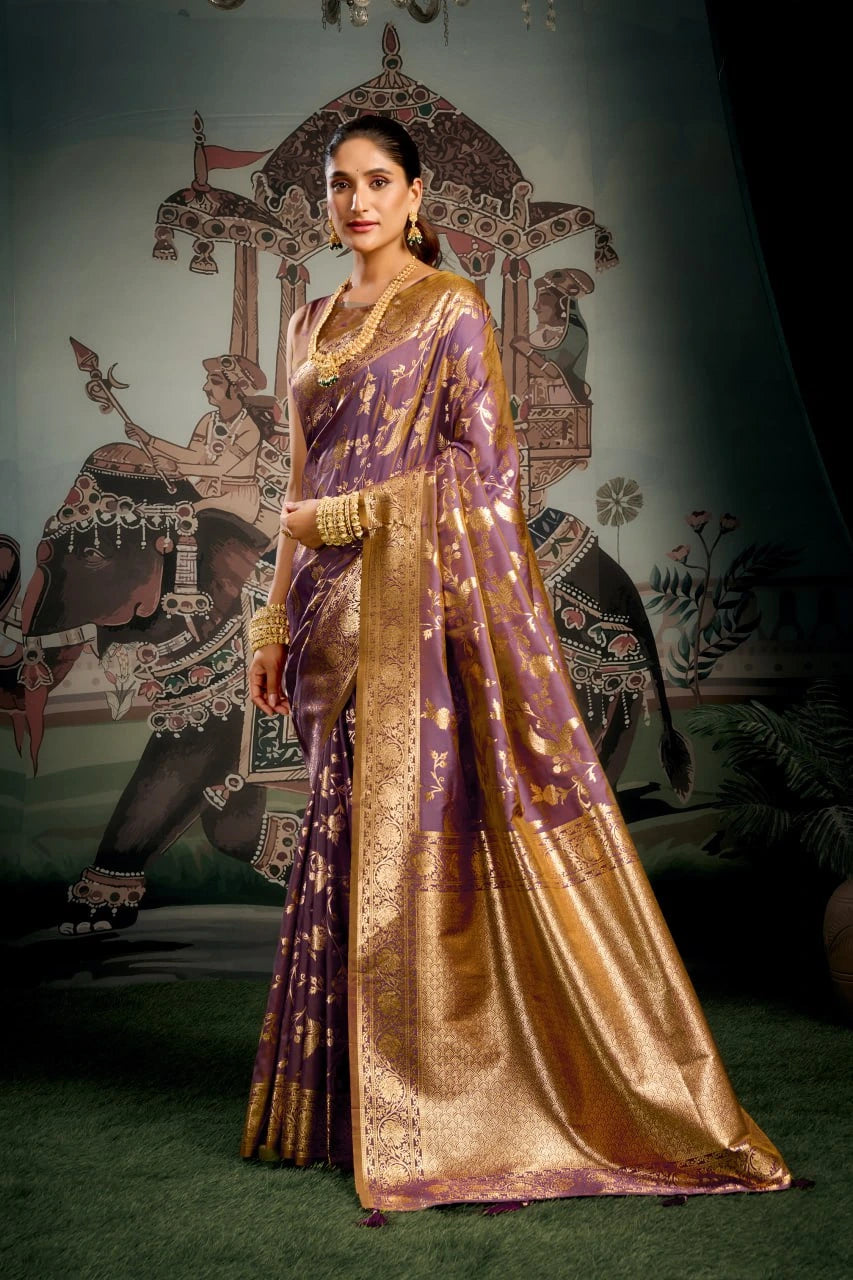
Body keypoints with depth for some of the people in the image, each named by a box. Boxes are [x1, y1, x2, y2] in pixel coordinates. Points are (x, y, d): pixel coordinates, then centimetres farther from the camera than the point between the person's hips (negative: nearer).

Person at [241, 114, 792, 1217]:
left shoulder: (451, 309, -1)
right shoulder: (312, 325, 18)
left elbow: (478, 466, -8)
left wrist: (338, 517, -9)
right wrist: (276, 625, 14)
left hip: (422, 594, -6)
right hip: (336, 607, 6)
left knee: (411, 824, -7)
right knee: (354, 830, 6)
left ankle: (420, 1105, 3)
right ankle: (362, 1095, 15)